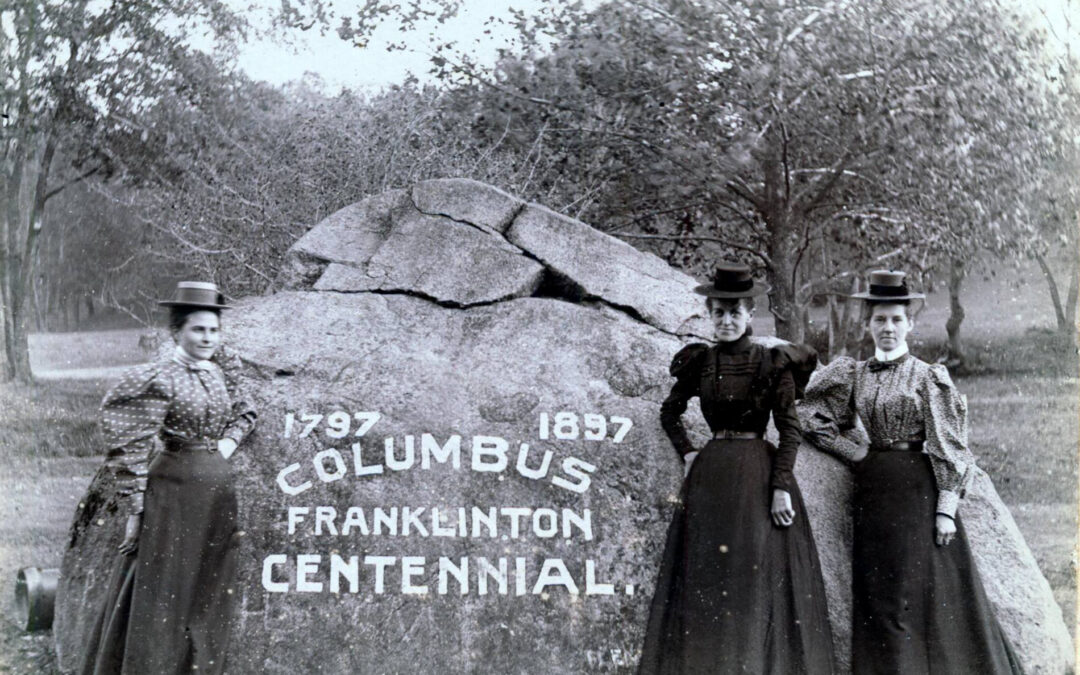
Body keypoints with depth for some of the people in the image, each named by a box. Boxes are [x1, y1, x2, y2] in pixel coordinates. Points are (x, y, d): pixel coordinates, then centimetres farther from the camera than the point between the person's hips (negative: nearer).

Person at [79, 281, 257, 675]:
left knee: (209, 598, 14)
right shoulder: (159, 380, -13)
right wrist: (135, 509, -14)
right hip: (175, 489, -7)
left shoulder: (221, 373, 6)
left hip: (219, 490, 7)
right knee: (162, 593, -2)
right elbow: (132, 449, -13)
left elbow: (244, 414, 24)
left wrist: (229, 442, 4)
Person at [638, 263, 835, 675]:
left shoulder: (773, 363, -3)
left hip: (760, 475, -3)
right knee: (704, 581, 2)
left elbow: (790, 429, -5)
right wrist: (687, 454, 7)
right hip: (710, 477, 3)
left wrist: (781, 487, -12)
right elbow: (669, 413, 20)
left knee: (761, 579, -1)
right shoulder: (699, 362, 5)